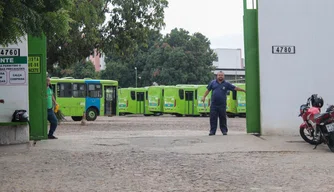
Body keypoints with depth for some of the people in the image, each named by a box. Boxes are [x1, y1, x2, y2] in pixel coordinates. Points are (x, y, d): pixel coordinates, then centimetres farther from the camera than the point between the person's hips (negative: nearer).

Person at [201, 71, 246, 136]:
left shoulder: (226, 84, 6)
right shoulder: (213, 82, 10)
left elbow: (235, 88, 6)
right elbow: (208, 90, 14)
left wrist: (244, 90, 3)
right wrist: (204, 97, 7)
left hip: (222, 105, -1)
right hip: (213, 105, 1)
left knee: (223, 118, 2)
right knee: (213, 118, 0)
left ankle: (224, 130, 11)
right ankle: (212, 131, 5)